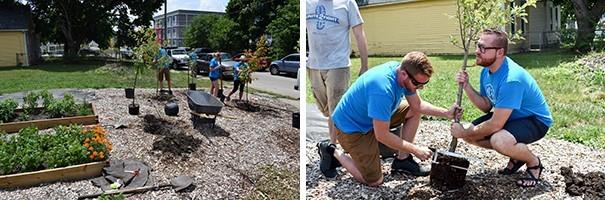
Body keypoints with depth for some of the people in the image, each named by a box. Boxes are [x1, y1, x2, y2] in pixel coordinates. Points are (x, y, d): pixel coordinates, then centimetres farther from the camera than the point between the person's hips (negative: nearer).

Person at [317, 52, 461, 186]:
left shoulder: (402, 71, -11)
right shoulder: (382, 89, -37)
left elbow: (418, 105, 5)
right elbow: (382, 135, -29)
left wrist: (445, 113, -8)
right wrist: (415, 150, -20)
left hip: (371, 117, 9)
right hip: (351, 127, -9)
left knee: (414, 111, 4)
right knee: (374, 181, -7)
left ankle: (402, 160, 13)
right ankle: (333, 152, 9)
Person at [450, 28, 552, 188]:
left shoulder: (511, 79, -34)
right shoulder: (487, 70, -5)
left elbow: (495, 125, -33)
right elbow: (486, 107, -2)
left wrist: (464, 132, -21)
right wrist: (466, 86, -15)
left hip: (536, 120, -9)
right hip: (508, 116, 9)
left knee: (499, 140, -37)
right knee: (469, 134, -2)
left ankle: (534, 162, -3)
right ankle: (516, 155, 16)